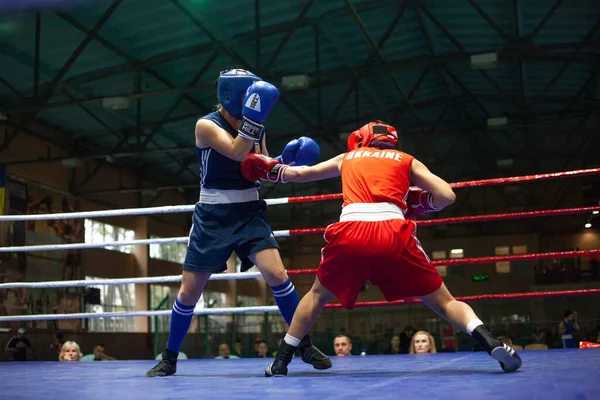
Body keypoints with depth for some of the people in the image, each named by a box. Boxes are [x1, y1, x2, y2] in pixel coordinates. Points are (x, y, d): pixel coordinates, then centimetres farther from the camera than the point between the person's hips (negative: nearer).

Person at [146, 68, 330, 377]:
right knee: (188, 292, 4)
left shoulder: (256, 127, 4)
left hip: (249, 214, 3)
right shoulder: (207, 125, -10)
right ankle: (169, 358, 24)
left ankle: (305, 345, -1)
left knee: (277, 276, -17)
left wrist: (286, 160, -6)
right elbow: (237, 153, -25)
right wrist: (254, 114, -30)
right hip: (212, 218, -2)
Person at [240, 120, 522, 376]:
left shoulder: (347, 158, 31)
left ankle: (281, 361, 26)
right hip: (393, 234, -1)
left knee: (317, 295, 28)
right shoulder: (406, 160, 25)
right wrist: (418, 200, 33)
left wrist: (269, 169, 63)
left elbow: (300, 174, 44)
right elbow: (447, 196, 13)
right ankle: (492, 344, -11)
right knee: (443, 302, 12)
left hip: (350, 233, 1)